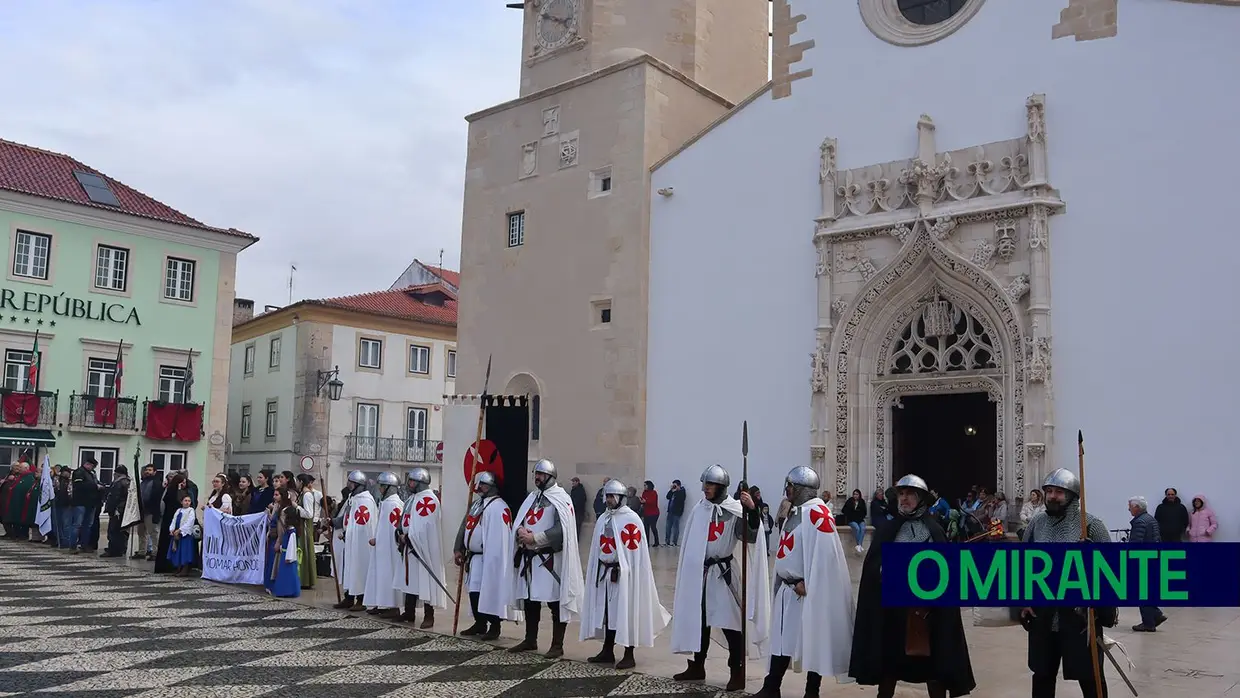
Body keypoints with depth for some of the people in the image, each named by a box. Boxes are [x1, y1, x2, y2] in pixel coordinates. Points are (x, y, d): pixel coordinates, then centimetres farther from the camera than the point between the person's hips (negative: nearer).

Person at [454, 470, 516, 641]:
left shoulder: (498, 507, -16)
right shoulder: (476, 504, 15)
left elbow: (499, 538, -21)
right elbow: (464, 527, 19)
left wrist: (491, 559, -24)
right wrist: (458, 549, 12)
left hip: (489, 558, -9)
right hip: (473, 557, 9)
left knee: (490, 592, -4)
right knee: (474, 591, 14)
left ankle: (494, 628, 4)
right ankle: (480, 623, 26)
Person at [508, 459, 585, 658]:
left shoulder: (561, 499, -8)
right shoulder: (532, 497, 15)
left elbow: (560, 530, -18)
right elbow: (519, 520, 11)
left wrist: (534, 538, -19)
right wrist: (521, 531, -12)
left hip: (550, 558, -7)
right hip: (529, 557, 7)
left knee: (555, 602, -2)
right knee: (529, 600, 15)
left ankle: (557, 645, 6)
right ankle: (530, 640, 29)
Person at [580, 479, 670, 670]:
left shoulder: (631, 519, -10)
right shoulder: (603, 519, 13)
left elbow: (634, 550, -13)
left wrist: (621, 570, -16)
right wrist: (595, 570, 10)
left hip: (623, 573, -7)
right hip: (604, 571, 7)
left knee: (625, 613, -1)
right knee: (607, 611, 12)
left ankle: (629, 655, 7)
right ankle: (607, 652, 22)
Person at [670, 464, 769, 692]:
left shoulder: (735, 510, -10)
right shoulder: (699, 509, 6)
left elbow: (751, 537, -21)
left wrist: (752, 511, -35)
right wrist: (689, 570, 17)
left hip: (723, 572, -6)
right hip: (699, 572, 6)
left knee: (730, 623, -6)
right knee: (698, 620, 15)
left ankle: (737, 672, 3)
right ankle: (697, 667, 28)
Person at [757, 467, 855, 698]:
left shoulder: (817, 513, -15)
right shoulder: (795, 512, 14)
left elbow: (822, 555, -21)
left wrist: (807, 584, -19)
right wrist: (790, 583, 11)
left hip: (810, 591, -9)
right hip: (788, 589, 9)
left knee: (813, 641, 2)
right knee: (781, 640, 8)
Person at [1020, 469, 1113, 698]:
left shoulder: (1091, 524, -8)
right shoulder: (1036, 523, 4)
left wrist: (1107, 607, -12)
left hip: (1081, 613, -4)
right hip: (1042, 612, 4)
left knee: (1089, 675, 6)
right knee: (1042, 673, 14)